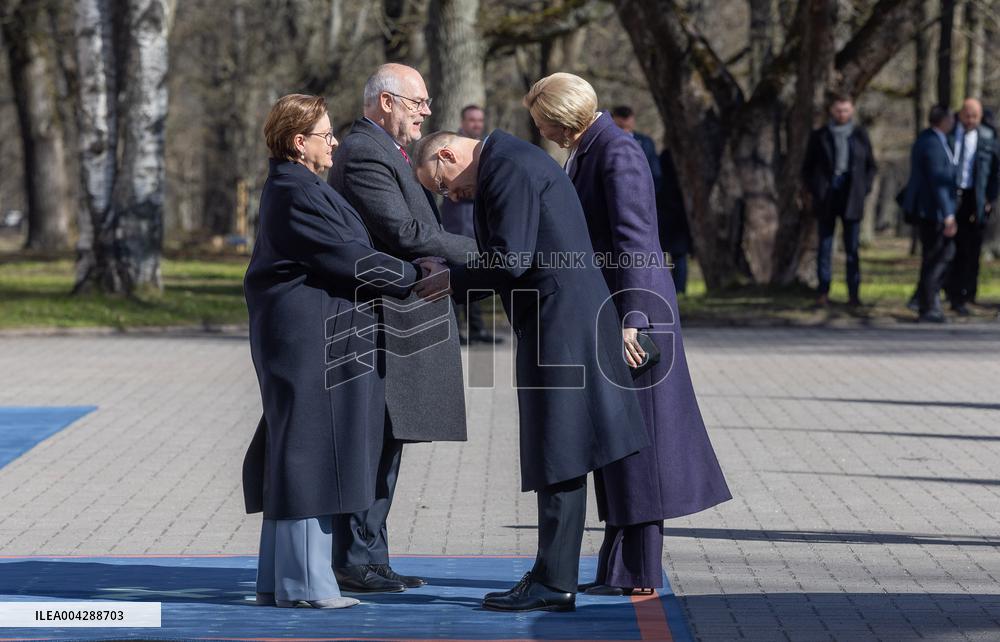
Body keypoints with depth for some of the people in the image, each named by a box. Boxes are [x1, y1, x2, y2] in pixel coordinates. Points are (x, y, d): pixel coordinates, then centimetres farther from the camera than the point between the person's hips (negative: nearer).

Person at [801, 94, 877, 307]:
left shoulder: (860, 135, 8)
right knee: (825, 245, -1)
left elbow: (871, 166, 15)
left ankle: (854, 293, -1)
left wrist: (864, 190, 3)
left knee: (852, 247, -2)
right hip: (826, 198, 0)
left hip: (852, 199, 0)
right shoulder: (819, 136, 6)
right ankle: (823, 292, 2)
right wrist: (814, 191, -1)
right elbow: (807, 167, 11)